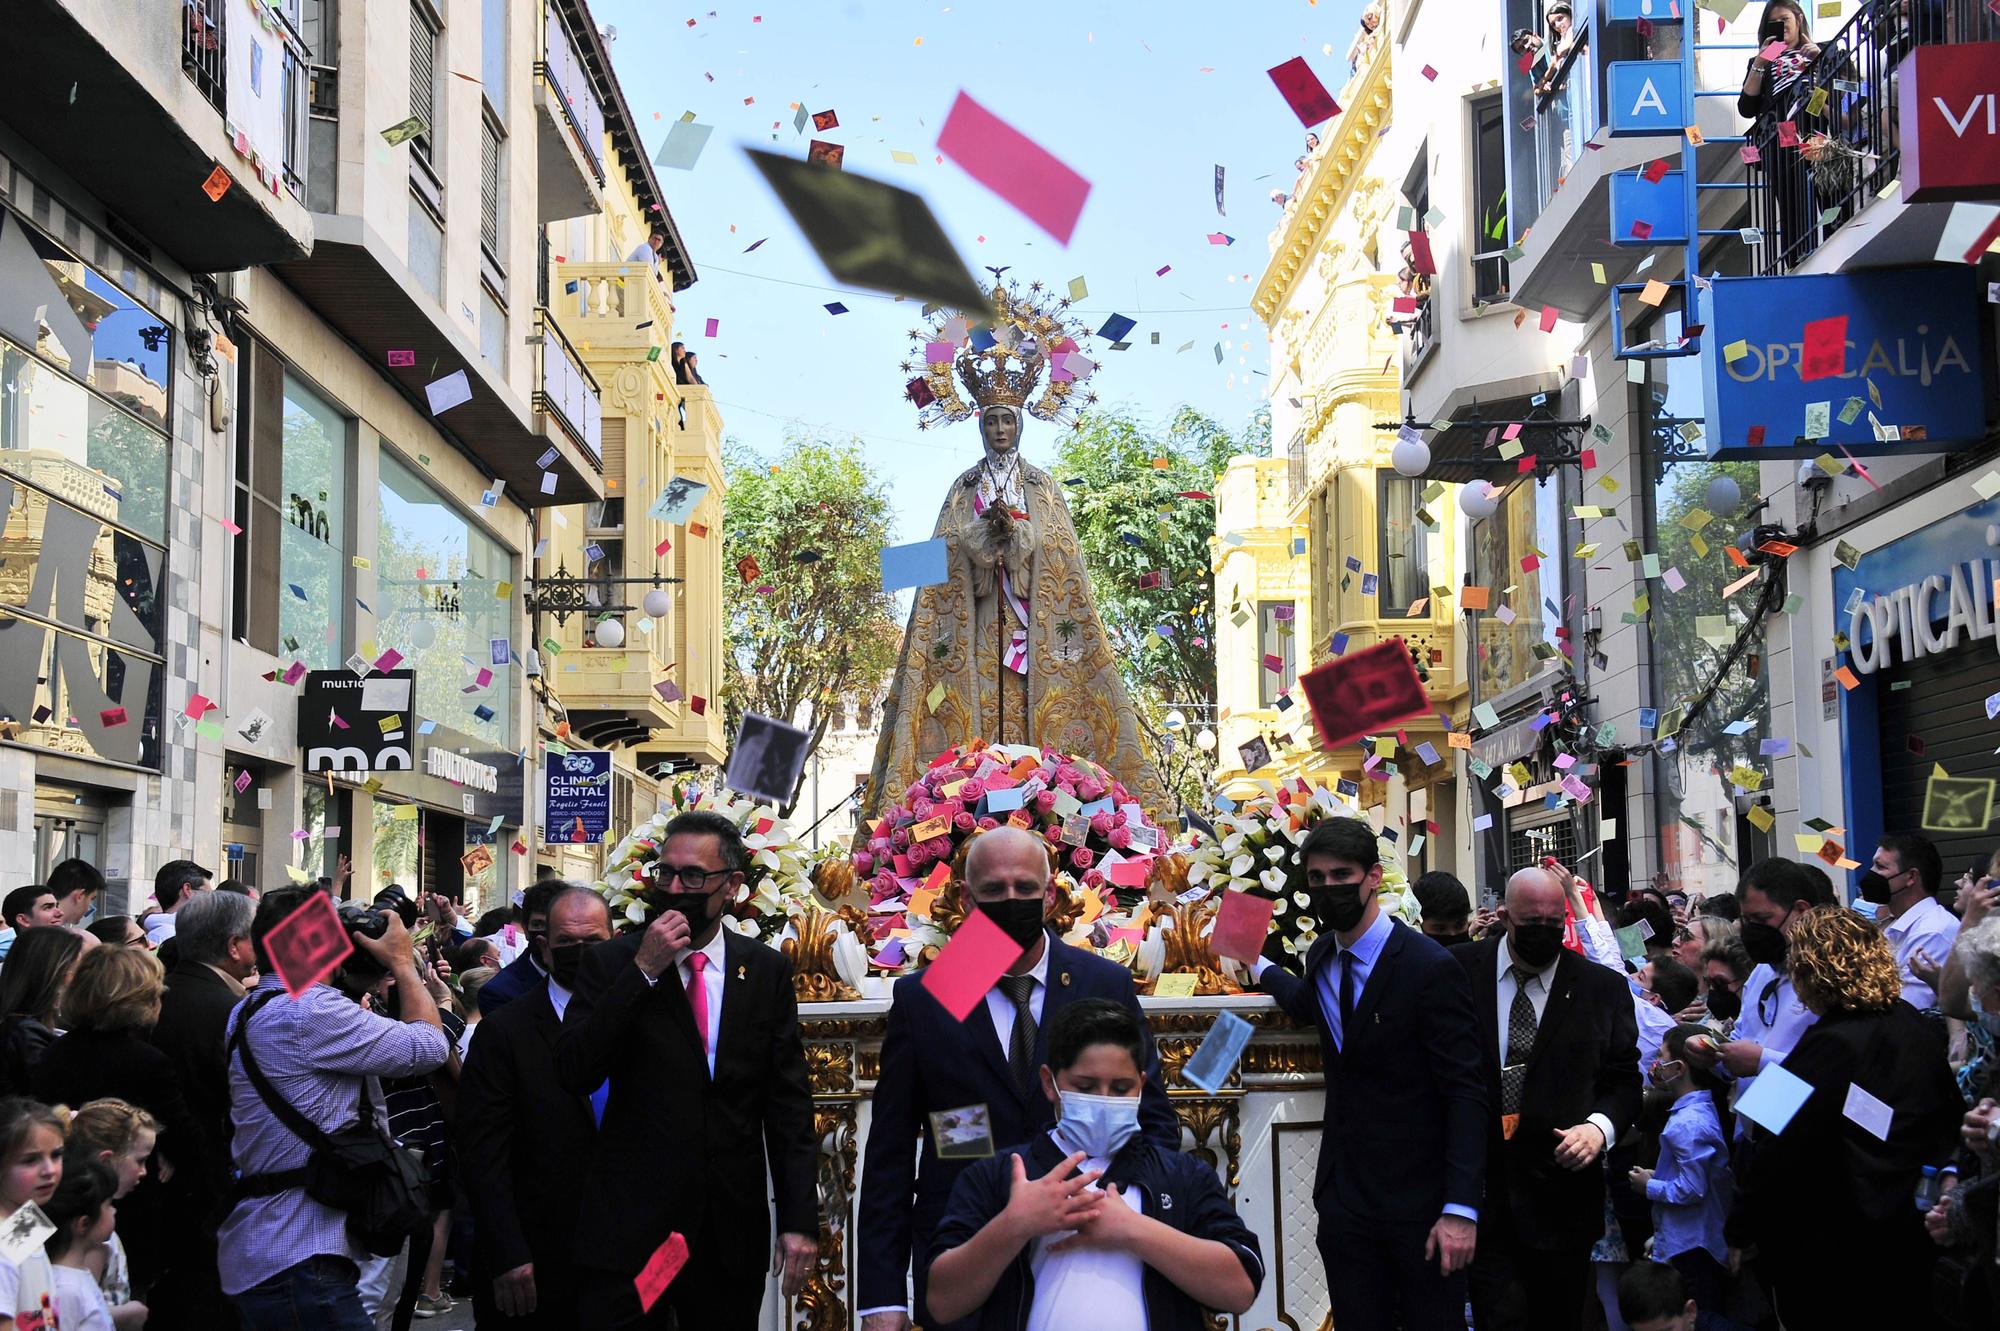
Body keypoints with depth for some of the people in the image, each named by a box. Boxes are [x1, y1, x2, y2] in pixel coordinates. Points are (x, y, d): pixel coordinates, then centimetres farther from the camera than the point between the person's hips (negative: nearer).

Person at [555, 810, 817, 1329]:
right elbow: (573, 1075, -10)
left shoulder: (767, 971, 6)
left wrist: (800, 1218, -2)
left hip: (732, 1232, 2)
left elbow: (788, 1100, 5)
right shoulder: (612, 962, 1)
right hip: (629, 1227, -2)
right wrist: (643, 971, -15)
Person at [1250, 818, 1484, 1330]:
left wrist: (1461, 1209, -21)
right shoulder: (1321, 956, 7)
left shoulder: (1431, 968, -15)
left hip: (1420, 1202, -6)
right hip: (1343, 1196, 6)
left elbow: (1466, 1091, -16)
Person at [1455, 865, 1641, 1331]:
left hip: (1562, 1185, 2)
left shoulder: (1604, 987, 3)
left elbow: (1624, 1080, 8)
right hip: (1477, 1187, -1)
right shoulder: (1459, 973, 0)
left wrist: (1599, 1127, -11)